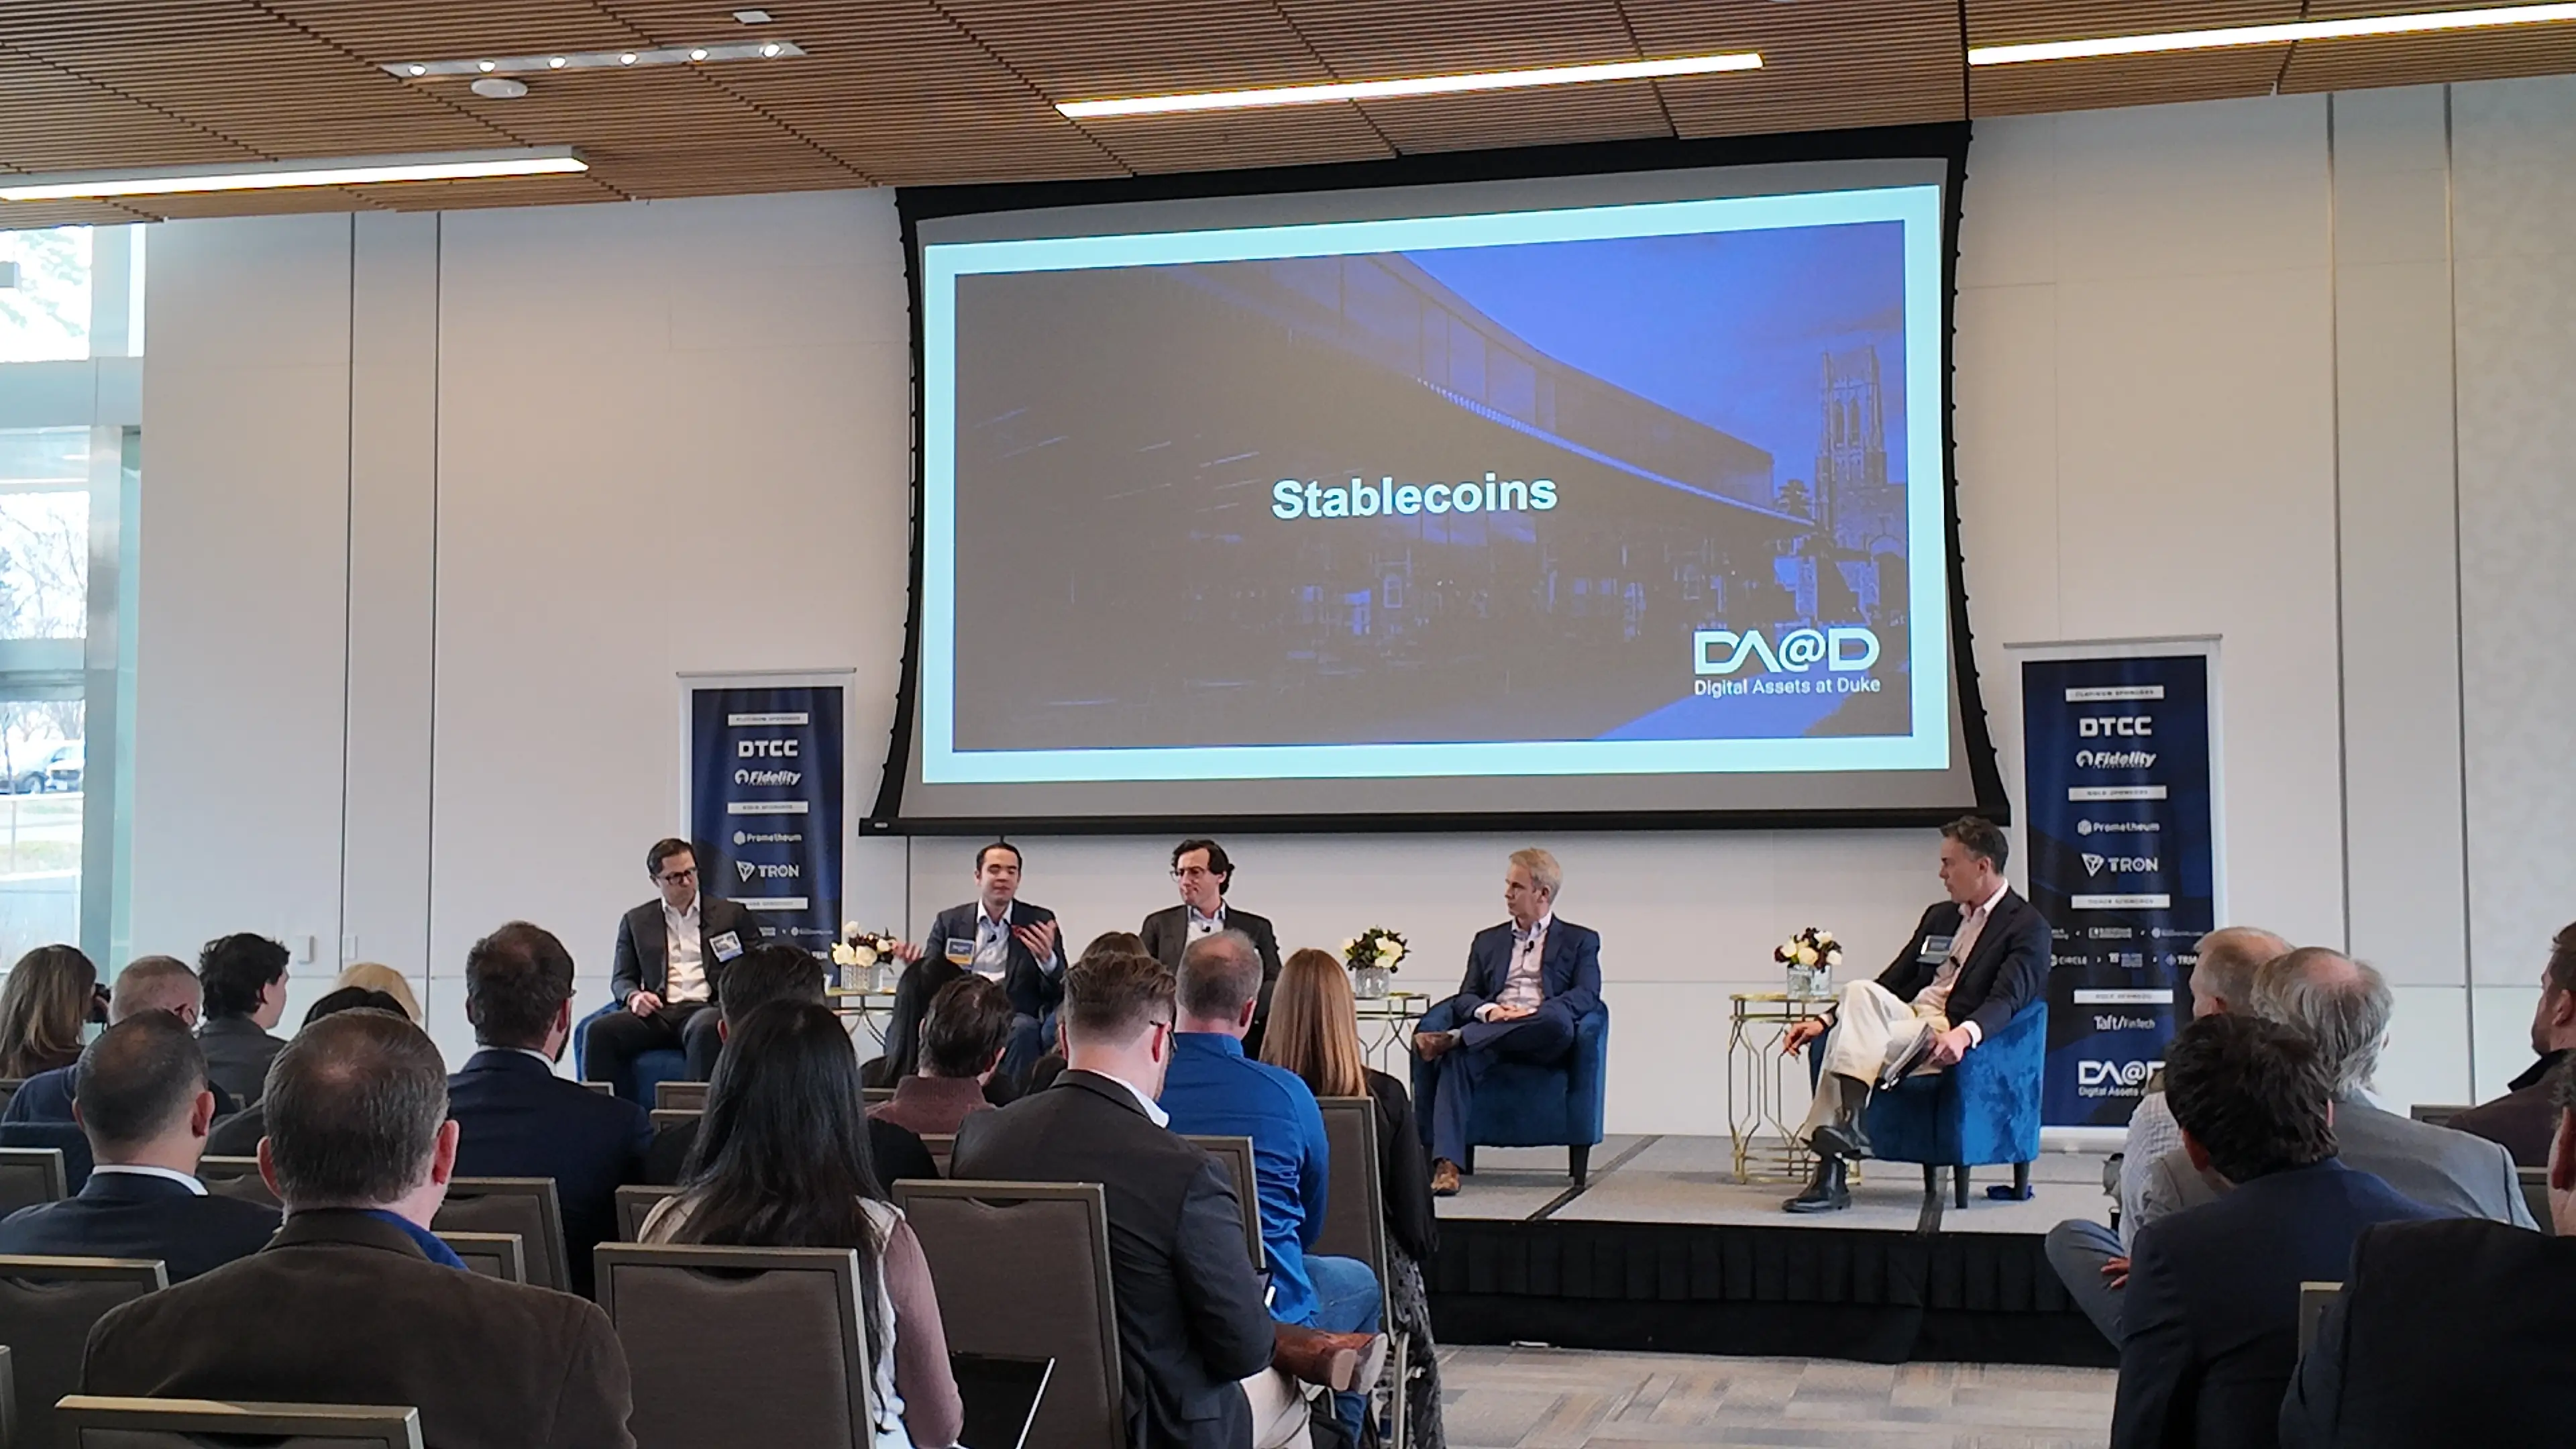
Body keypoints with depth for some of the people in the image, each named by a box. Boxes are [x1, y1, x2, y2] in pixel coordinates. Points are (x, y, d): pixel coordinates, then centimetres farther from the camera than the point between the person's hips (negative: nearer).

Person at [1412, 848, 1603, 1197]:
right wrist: (1488, 1011, -10)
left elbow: (1587, 995, 2)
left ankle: (1453, 1039, -41)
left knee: (1558, 1020, -39)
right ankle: (1446, 1163, -45)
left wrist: (1537, 1013, -15)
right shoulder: (1487, 941, 28)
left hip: (1544, 1042, -2)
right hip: (1488, 1031, 2)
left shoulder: (1580, 940, 19)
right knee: (1458, 1059, -34)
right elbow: (1466, 998, 16)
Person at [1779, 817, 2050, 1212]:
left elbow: (2006, 1001, -15)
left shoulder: (2028, 927, 0)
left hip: (1951, 1038, -6)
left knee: (1853, 1040, -30)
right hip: (1908, 1016, 6)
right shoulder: (1939, 916, 24)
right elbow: (1893, 983, 23)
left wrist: (1964, 1034, -36)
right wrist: (1825, 1021, 10)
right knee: (1861, 992, -28)